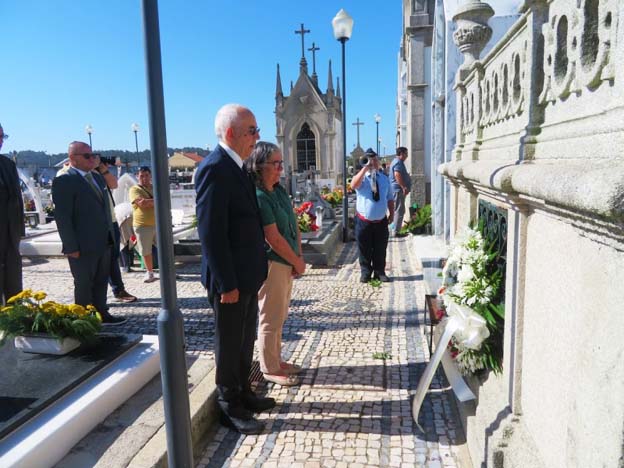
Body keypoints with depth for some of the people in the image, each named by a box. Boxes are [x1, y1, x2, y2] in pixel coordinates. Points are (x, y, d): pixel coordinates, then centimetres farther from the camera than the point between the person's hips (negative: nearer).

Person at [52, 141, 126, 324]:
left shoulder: (96, 177, 13)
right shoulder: (64, 181, -11)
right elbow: (62, 217, -15)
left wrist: (110, 234, 14)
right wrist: (71, 247, -17)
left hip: (103, 242, 8)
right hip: (83, 246, -7)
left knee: (101, 281, 16)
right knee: (84, 285, 5)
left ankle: (101, 315, 28)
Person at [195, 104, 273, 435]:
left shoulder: (235, 166, 10)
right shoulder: (215, 168, -20)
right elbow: (211, 232, -23)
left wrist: (255, 272, 15)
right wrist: (226, 283, -21)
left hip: (247, 274, 9)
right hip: (231, 278, -9)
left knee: (245, 340, 21)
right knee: (229, 344, 8)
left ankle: (243, 393, 39)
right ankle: (230, 407, 26)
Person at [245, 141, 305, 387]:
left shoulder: (279, 190, 8)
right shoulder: (258, 196, -20)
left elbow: (293, 224, 10)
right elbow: (274, 238, -21)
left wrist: (299, 257, 0)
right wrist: (297, 262, -10)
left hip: (286, 263, 9)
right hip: (271, 264, -9)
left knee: (279, 316, 19)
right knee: (271, 319, 5)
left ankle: (275, 360, 35)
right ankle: (270, 369, 21)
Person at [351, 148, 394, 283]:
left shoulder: (384, 178, 9)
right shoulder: (362, 177, -6)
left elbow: (389, 198, 15)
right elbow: (353, 185, -30)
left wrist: (392, 214, 7)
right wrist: (365, 168, -33)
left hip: (381, 221, 3)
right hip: (364, 221, -3)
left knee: (380, 250, 10)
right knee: (365, 250, 7)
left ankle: (379, 272, 24)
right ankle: (365, 273, 21)